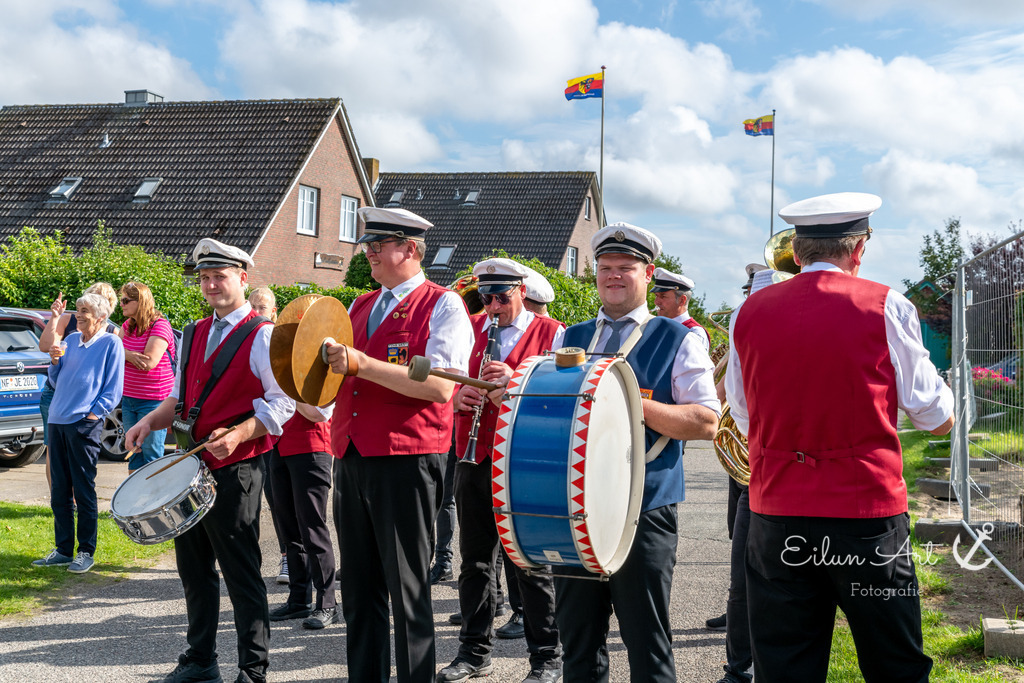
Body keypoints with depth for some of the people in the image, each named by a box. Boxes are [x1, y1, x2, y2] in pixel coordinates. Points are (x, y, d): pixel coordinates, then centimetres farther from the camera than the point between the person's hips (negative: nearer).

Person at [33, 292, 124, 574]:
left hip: (85, 424, -6)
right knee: (59, 490, 10)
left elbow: (113, 389, -5)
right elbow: (56, 382, 20)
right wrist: (55, 361, 2)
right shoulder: (71, 340, 15)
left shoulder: (111, 343, -2)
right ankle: (63, 549, 19)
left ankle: (86, 552, 7)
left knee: (83, 490, -1)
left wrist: (94, 414, -13)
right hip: (57, 421, 6)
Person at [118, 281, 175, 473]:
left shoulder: (160, 326, -13)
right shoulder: (127, 326, 12)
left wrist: (124, 355, -8)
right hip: (129, 399, 8)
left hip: (153, 401, -8)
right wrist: (129, 355, -14)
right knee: (134, 452, 14)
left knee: (152, 456, -2)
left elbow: (149, 363, -20)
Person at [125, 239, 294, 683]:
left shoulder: (263, 337, -8)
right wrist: (150, 421, 6)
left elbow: (283, 403, -12)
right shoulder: (193, 334, 15)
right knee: (194, 568, 16)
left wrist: (239, 434, -24)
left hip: (235, 471, -8)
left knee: (241, 574, -2)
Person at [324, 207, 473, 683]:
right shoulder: (359, 308, 17)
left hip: (407, 460, -7)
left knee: (407, 590, 1)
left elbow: (440, 385, -18)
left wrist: (362, 363, -20)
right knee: (358, 590, 13)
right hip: (352, 459, 7)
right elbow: (334, 385, 22)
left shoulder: (443, 305, -4)